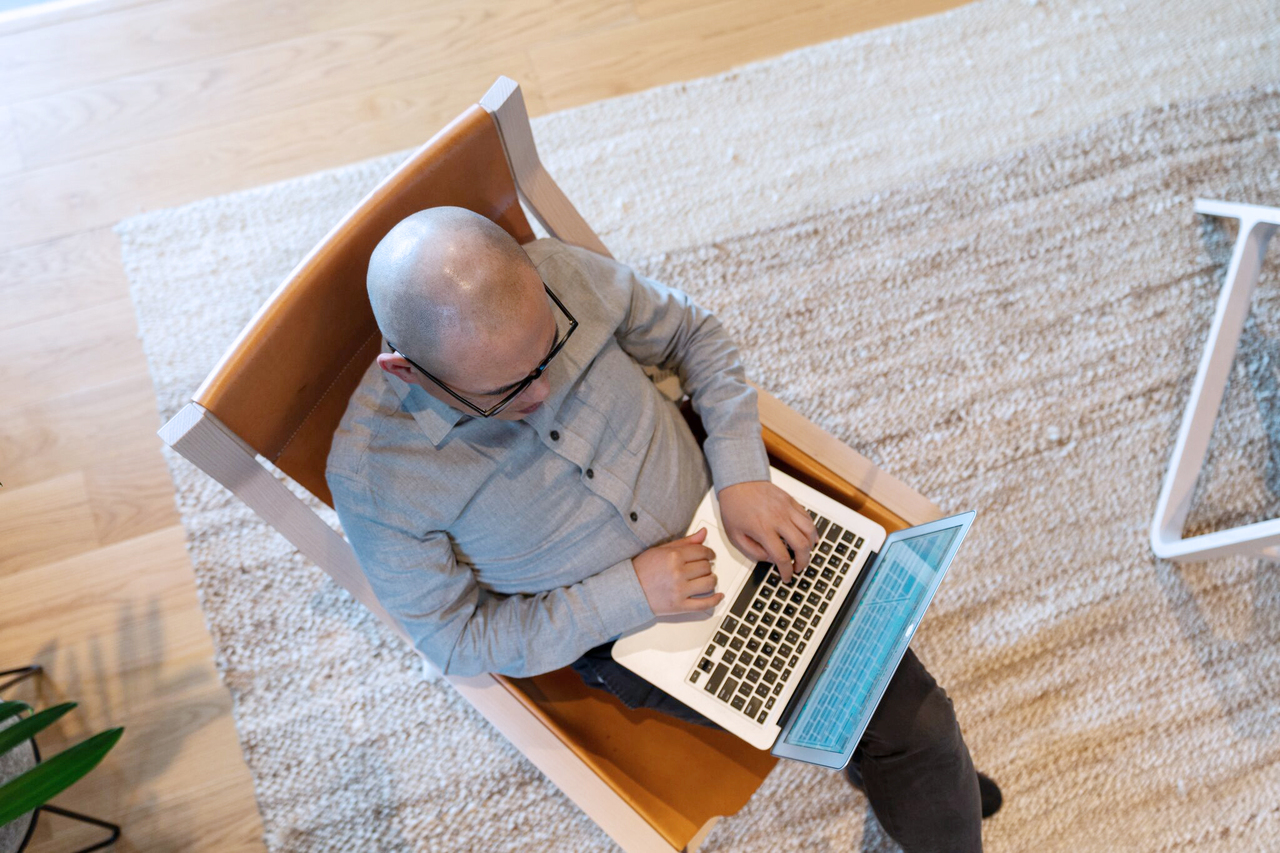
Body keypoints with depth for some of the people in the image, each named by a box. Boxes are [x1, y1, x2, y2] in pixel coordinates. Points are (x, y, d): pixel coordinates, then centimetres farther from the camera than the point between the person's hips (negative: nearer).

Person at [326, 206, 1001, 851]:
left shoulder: (561, 275, -19)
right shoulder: (370, 473, -25)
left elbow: (693, 333, -1)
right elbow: (457, 639, -13)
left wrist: (741, 475, -12)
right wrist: (629, 594, -22)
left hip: (720, 515, 3)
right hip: (625, 635, -2)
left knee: (916, 718, 2)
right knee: (848, 726, -6)